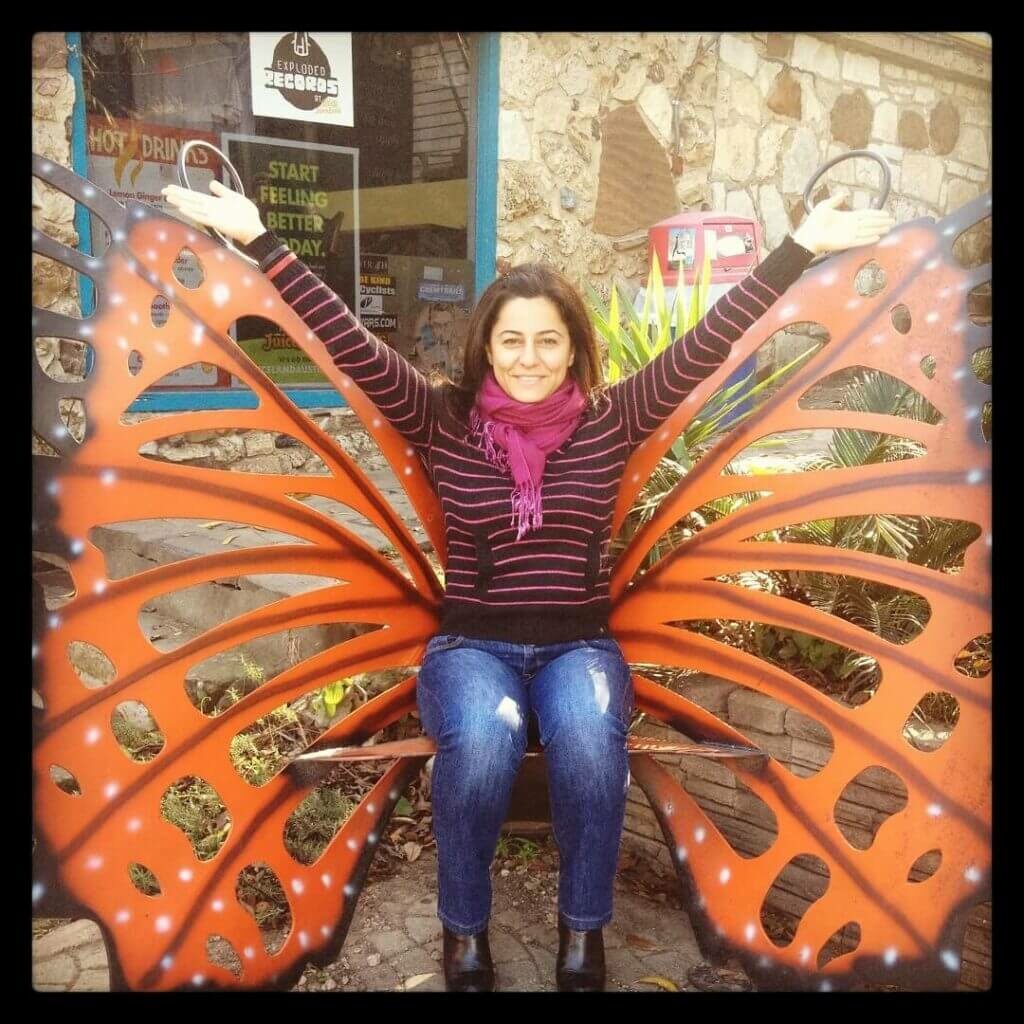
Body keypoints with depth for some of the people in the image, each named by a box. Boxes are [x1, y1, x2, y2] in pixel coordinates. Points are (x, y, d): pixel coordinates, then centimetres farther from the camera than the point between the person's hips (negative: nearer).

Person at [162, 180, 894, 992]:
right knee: (482, 743, -32)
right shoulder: (445, 421, -1)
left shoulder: (610, 421, 1)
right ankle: (465, 927, -3)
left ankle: (584, 929, -3)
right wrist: (260, 240, -14)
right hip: (472, 644, 0)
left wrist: (802, 246, -7)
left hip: (580, 644, 1)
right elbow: (351, 347, -8)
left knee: (590, 741, -32)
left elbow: (706, 345, -3)